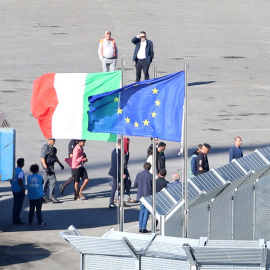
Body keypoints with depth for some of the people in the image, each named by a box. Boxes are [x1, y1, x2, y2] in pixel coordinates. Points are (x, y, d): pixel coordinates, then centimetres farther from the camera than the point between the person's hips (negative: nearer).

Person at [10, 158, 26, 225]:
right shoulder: (21, 171, -18)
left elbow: (10, 180, 12)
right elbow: (20, 180, -30)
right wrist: (23, 188, -20)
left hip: (14, 190, 8)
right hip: (20, 191, -8)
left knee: (15, 205, 15)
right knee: (19, 206, 0)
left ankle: (14, 220, 17)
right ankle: (17, 220, 3)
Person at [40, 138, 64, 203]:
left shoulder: (52, 147, 12)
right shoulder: (45, 147, -18)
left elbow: (55, 156, 25)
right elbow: (42, 158, -21)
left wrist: (60, 164, 24)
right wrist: (46, 168, -26)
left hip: (51, 165, 10)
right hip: (48, 166, -10)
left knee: (46, 181, 14)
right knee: (53, 181, -10)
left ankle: (43, 196, 20)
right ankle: (51, 196, -6)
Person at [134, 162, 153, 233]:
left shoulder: (138, 175, -1)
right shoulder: (150, 175, -13)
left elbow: (135, 185, 5)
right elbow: (154, 186, -8)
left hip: (141, 195, 4)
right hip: (148, 195, -4)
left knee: (142, 211, 15)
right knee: (146, 212, 2)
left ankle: (140, 227, 13)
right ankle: (144, 228, -2)